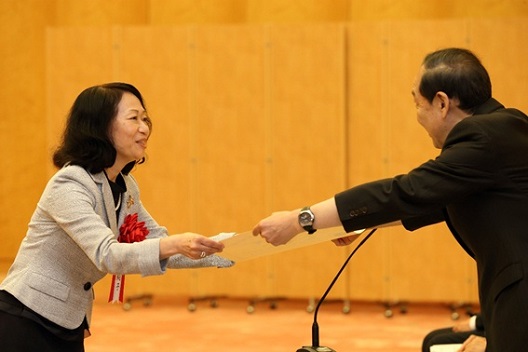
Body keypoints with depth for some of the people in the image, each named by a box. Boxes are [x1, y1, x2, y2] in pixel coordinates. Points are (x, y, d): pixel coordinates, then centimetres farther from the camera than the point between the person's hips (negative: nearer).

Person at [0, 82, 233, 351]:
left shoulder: (126, 188, 6)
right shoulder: (68, 186, -21)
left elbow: (158, 245, 9)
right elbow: (107, 255, -33)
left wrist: (222, 251, -6)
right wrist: (174, 244, -47)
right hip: (25, 323, -8)